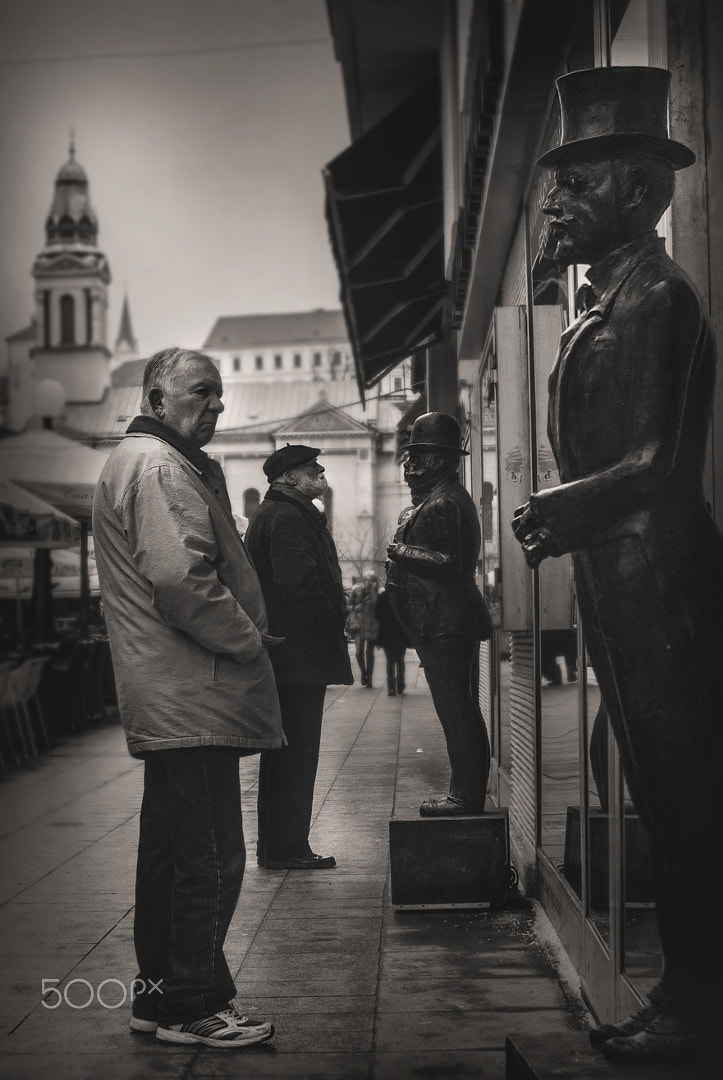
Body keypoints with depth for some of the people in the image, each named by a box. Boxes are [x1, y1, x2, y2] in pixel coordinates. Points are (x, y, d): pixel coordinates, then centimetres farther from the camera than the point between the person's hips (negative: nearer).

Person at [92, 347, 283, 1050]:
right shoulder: (160, 466, -13)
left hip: (166, 697, 11)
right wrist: (249, 640, -13)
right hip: (193, 696, -11)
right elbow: (181, 580, -25)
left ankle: (159, 994, 28)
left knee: (172, 849, 17)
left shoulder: (134, 460, 22)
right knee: (210, 854, -4)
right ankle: (190, 1006, 5)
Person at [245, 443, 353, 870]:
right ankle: (288, 849, 0)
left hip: (282, 656, 11)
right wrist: (334, 619, -11)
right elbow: (300, 582, -22)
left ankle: (275, 845, 22)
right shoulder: (289, 516, -14)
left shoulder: (270, 512, 20)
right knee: (297, 751, -5)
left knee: (284, 751, 15)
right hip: (301, 652, -11)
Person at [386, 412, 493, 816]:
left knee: (456, 711, -7)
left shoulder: (444, 503, -15)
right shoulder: (444, 497, 19)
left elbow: (451, 563, -22)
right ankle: (469, 793, 20)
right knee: (463, 710, 13)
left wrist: (404, 552, -14)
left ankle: (467, 796, -4)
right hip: (450, 620, 11)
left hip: (445, 625, -11)